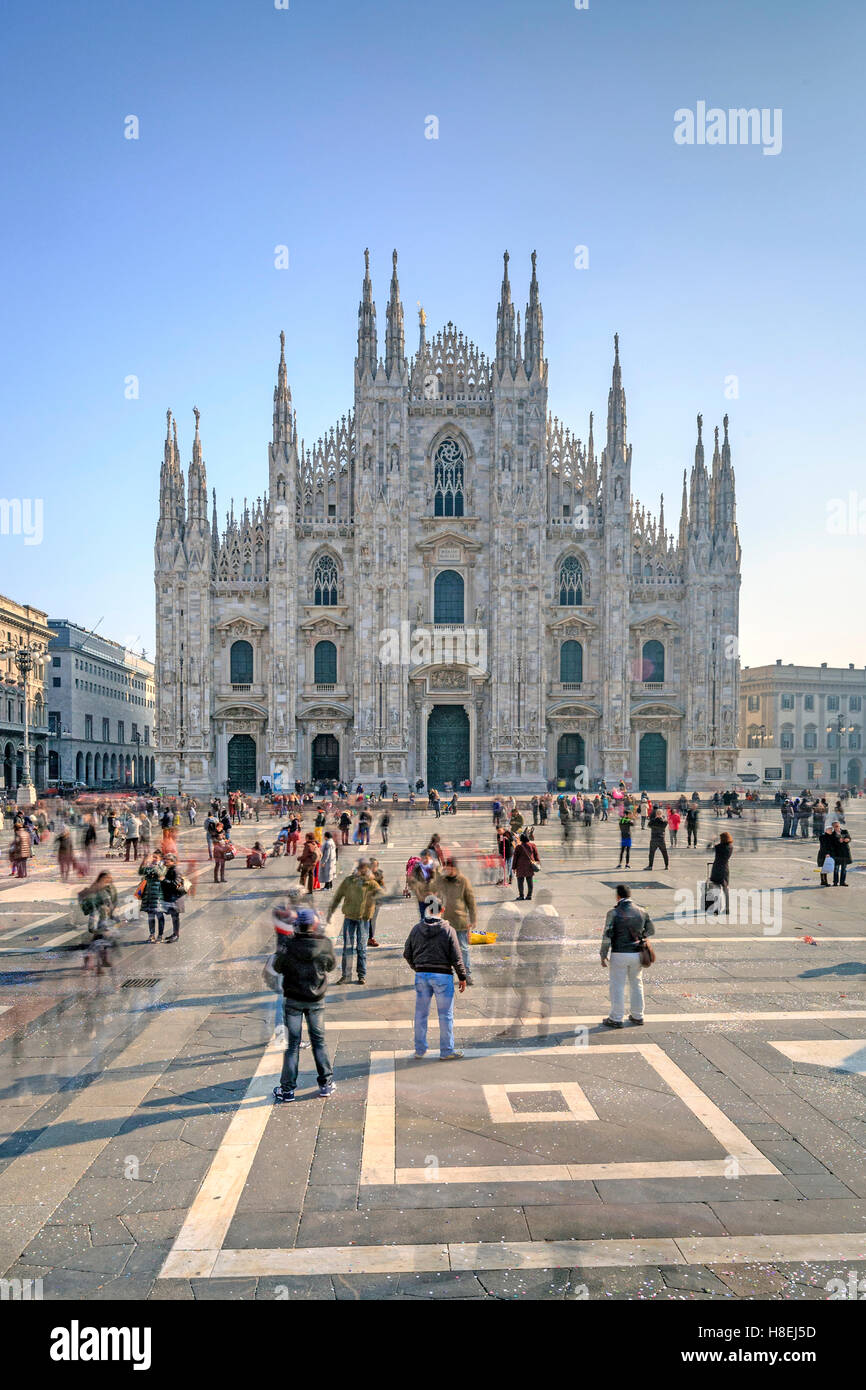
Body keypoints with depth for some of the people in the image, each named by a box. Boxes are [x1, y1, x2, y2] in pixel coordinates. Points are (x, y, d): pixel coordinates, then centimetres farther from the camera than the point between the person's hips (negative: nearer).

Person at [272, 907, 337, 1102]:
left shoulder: (288, 944, -18)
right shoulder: (325, 943, -13)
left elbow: (278, 967, -3)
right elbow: (331, 965, 4)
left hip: (293, 1000, -1)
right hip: (316, 1000, 1)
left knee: (293, 1043, 8)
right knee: (319, 1040, 16)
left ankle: (287, 1088, 13)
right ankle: (326, 1084, 21)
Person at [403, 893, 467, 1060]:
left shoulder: (416, 929, 1)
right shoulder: (448, 930, -9)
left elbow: (407, 954, 8)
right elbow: (456, 958, -7)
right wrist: (462, 977, 4)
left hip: (421, 975, 4)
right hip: (442, 975, -4)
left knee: (421, 1013, 14)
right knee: (445, 1015, 7)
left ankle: (420, 1049, 23)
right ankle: (447, 1051, 14)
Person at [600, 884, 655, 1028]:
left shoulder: (613, 913, -13)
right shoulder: (642, 912, -1)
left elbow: (607, 936, -13)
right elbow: (651, 931, 11)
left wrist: (603, 955, -4)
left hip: (619, 955, -4)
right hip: (636, 955, 4)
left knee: (617, 986, 5)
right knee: (636, 985, 18)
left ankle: (616, 1019, 11)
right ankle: (637, 1016, 27)